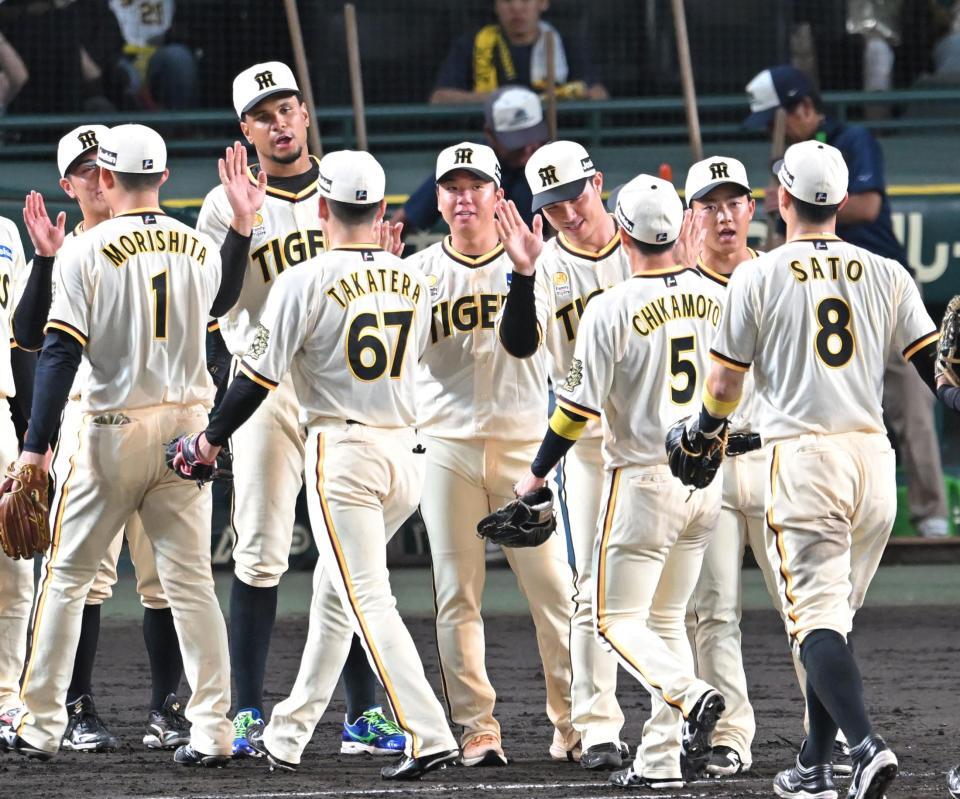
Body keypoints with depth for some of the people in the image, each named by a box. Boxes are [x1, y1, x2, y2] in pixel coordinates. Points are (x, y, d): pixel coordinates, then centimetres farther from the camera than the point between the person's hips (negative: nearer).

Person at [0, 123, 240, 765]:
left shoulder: (87, 252, -10)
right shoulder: (200, 249, 3)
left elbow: (61, 353, -15)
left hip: (115, 430, -3)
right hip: (186, 425, 3)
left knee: (67, 575, 8)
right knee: (192, 580, 5)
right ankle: (211, 730, -3)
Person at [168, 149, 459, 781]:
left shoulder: (306, 282, -9)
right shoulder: (412, 283, 7)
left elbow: (261, 374, -8)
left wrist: (212, 439, 5)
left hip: (342, 448, -6)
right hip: (406, 450, 6)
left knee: (367, 599, -9)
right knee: (334, 588, 18)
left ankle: (428, 734, -21)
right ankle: (288, 734, 24)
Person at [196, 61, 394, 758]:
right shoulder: (228, 204, 2)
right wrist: (242, 229, -18)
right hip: (266, 384, -3)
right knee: (261, 551, -6)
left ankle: (364, 714, 5)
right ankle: (248, 714, -3)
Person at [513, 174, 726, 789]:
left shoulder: (612, 309, -13)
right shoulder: (718, 299, 2)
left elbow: (577, 407, -11)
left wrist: (536, 476, 1)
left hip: (644, 480, -6)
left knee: (618, 621, 3)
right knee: (667, 618, 15)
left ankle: (690, 694, -22)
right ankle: (660, 760, 9)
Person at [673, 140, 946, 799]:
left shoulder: (758, 277, -1)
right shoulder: (885, 275, 8)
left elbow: (724, 385, 6)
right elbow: (937, 365, 3)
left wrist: (702, 438, 23)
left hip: (801, 456, -4)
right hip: (873, 452, 4)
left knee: (816, 618, -8)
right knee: (836, 615, 17)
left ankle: (867, 745, -29)